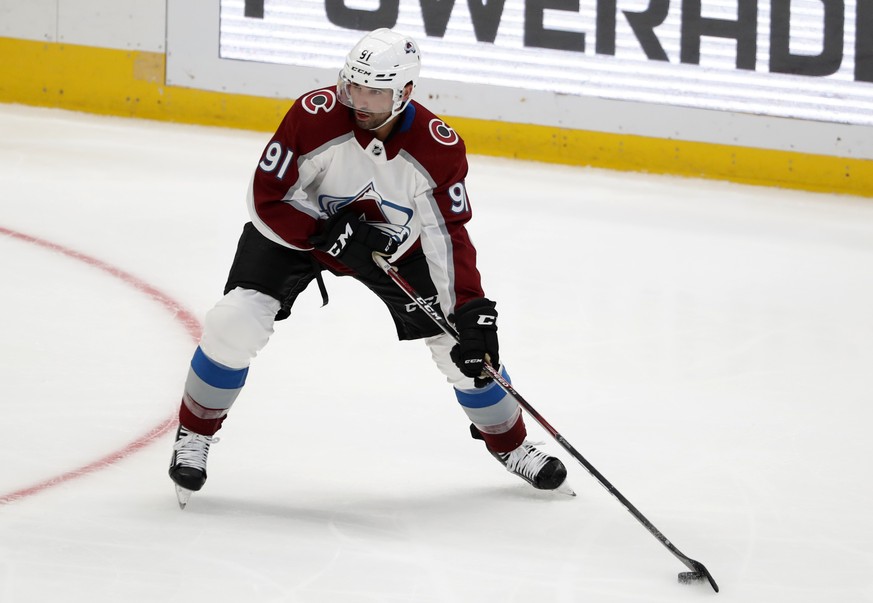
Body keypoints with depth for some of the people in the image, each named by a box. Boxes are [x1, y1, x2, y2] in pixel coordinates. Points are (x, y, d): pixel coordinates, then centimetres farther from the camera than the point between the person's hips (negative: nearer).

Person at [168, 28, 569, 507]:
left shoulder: (438, 149, -26)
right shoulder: (315, 117, -32)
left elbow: (450, 236, -20)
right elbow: (267, 201, -25)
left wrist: (471, 313, -29)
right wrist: (333, 235, -35)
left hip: (395, 244, 2)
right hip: (299, 230, -2)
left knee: (465, 347, -1)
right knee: (236, 324, -21)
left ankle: (510, 446, 24)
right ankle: (193, 437, 1)